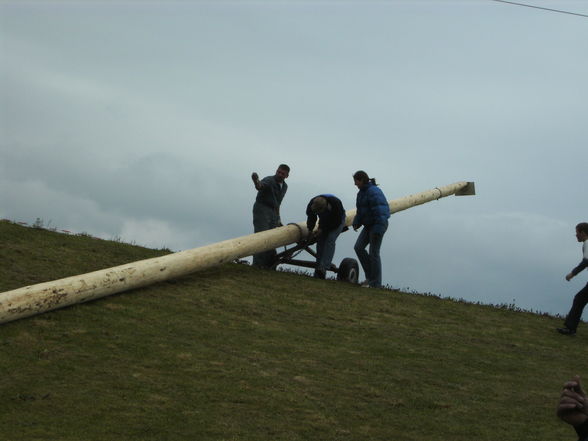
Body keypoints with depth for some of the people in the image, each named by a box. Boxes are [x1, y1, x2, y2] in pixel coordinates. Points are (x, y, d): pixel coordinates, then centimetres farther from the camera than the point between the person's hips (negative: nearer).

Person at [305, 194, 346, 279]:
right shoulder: (311, 205, -28)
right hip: (324, 222, 4)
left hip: (337, 222, -4)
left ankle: (323, 268, -34)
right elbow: (311, 217, -5)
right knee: (320, 241, -10)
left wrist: (322, 229, -28)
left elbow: (337, 222, -27)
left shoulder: (336, 203, -39)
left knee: (330, 240, -24)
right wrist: (310, 230, -17)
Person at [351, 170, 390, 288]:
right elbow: (361, 210, 19)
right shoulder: (362, 192, 10)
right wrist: (356, 223, 9)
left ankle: (375, 283, 3)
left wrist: (377, 230, -26)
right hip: (369, 225, 9)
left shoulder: (373, 191, -20)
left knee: (374, 253, -5)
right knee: (358, 247, 1)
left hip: (378, 225, -9)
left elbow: (379, 211, -24)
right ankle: (370, 275, 10)